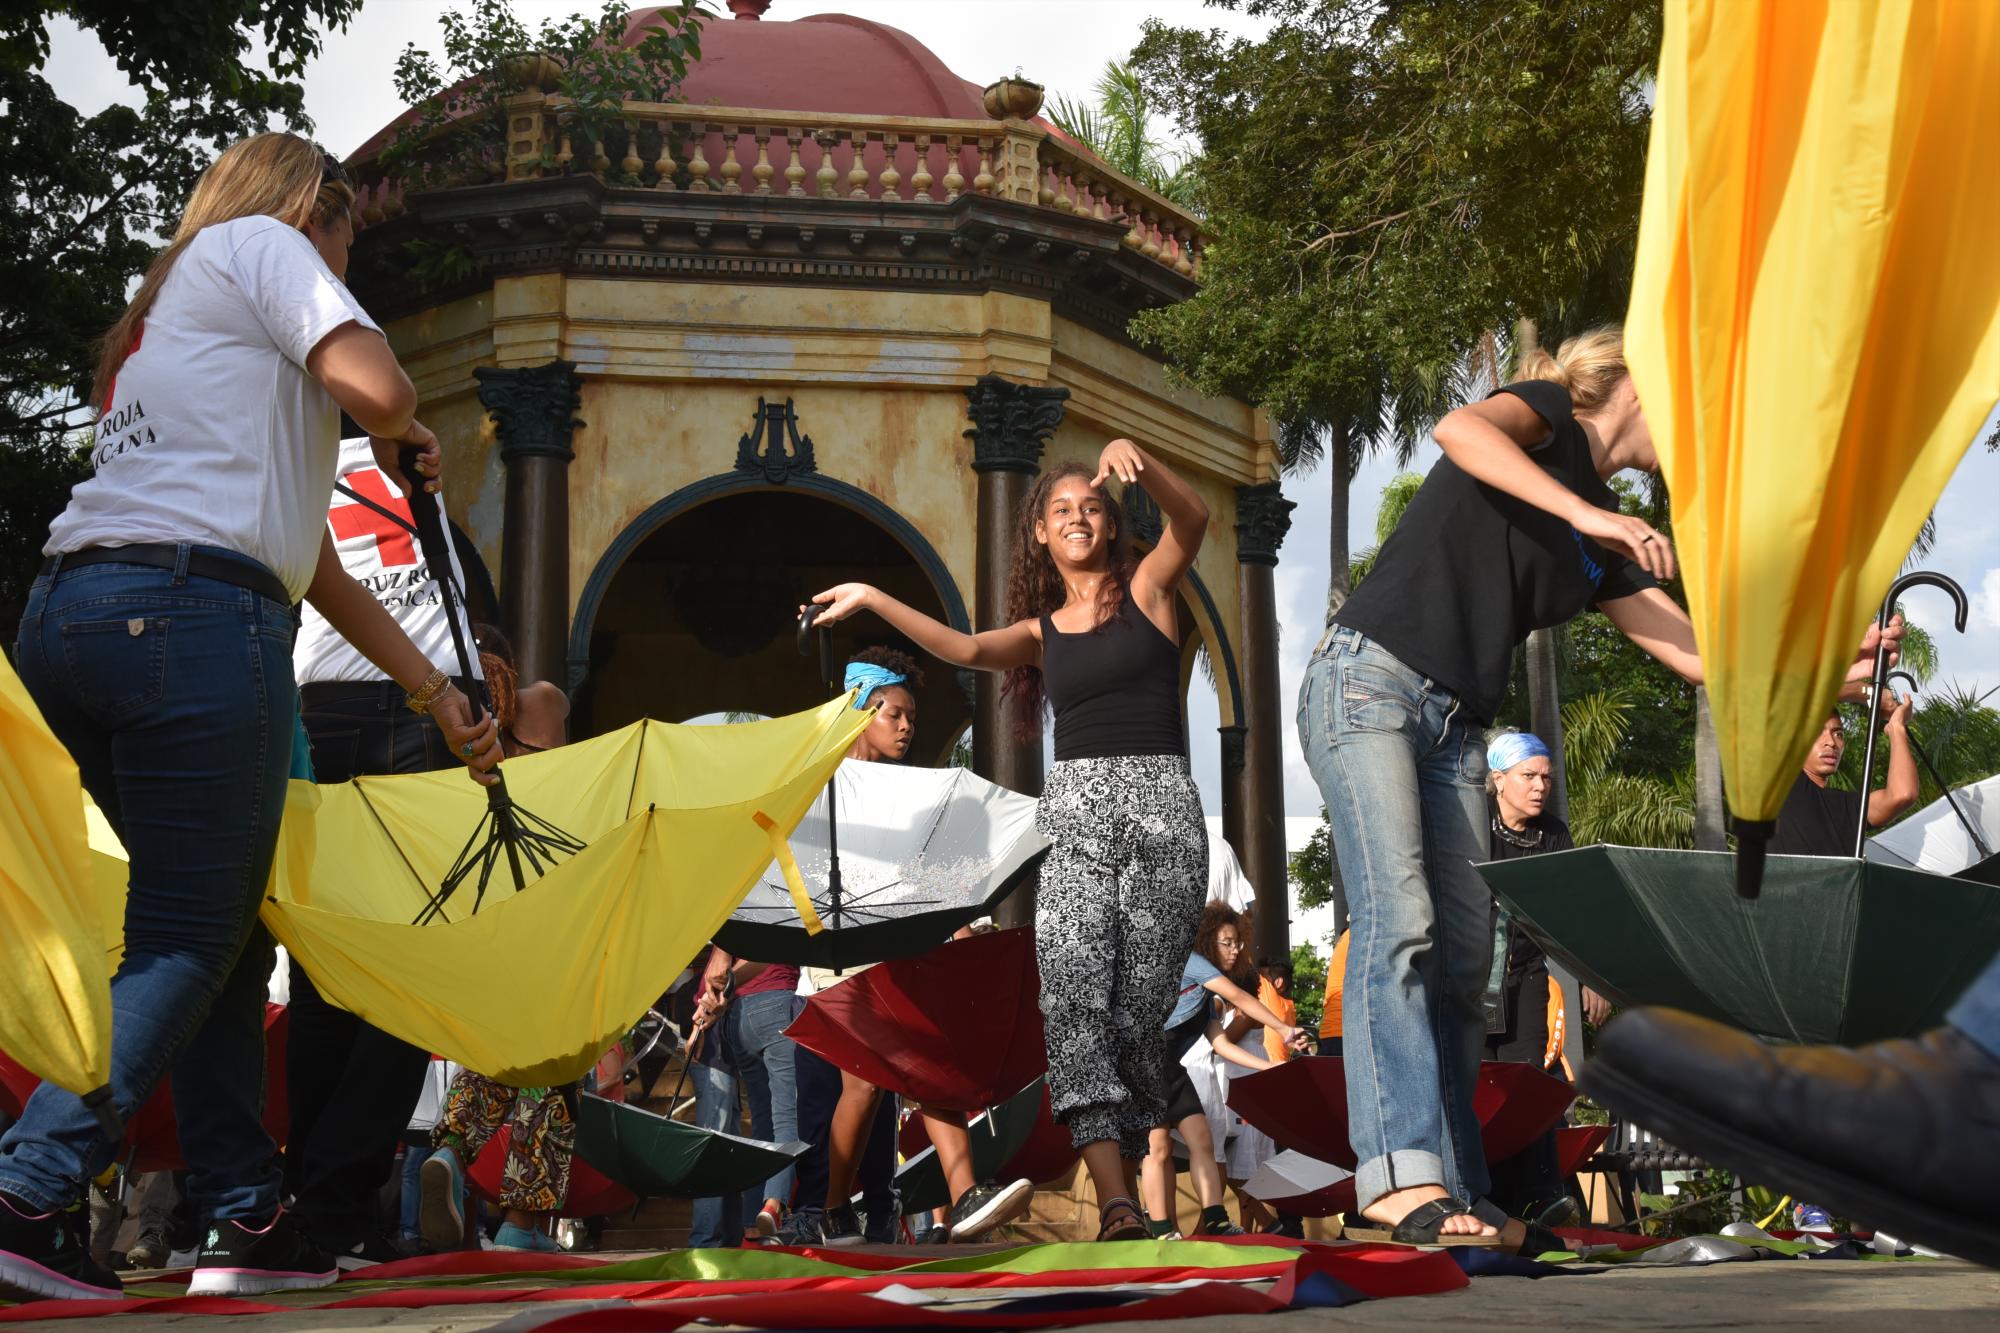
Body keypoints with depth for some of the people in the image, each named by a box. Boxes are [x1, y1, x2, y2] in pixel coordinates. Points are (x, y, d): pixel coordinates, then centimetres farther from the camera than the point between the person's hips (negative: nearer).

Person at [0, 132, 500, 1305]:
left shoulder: (162, 320, 34)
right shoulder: (262, 241, 9)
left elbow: (312, 560, 31)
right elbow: (375, 384, -12)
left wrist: (436, 691, 31)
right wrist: (409, 437, 13)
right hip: (194, 609, -9)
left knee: (220, 930, 12)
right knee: (191, 937, -5)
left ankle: (246, 1219, 12)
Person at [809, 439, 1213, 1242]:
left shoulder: (1147, 590, 11)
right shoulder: (1040, 632, 19)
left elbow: (1191, 521, -7)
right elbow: (964, 649, 3)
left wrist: (1136, 461, -25)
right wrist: (874, 600, -5)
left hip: (1161, 805, -1)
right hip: (1072, 808, 2)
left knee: (1139, 1004, -6)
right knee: (1071, 989, -18)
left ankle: (1127, 1173, 7)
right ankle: (1115, 1202, -28)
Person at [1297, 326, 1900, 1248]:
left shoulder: (1605, 542, 20)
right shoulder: (1548, 416, 2)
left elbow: (1696, 653, 16)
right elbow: (1459, 430, -22)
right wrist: (1582, 512, -28)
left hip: (1456, 727, 9)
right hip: (1368, 682, -9)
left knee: (1464, 957, -1)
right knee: (1398, 921, -21)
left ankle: (1453, 1196, -2)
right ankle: (1401, 1174, -29)